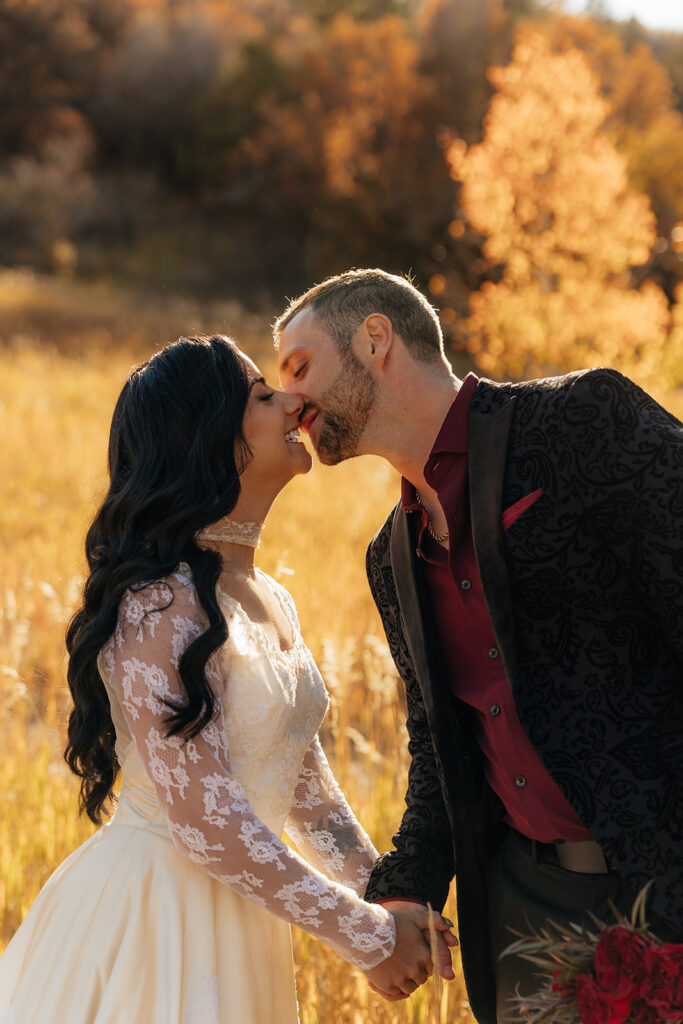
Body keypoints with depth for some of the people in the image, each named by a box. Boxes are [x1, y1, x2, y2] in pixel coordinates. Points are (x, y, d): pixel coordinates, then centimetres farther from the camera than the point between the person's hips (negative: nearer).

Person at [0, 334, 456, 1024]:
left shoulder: (270, 603, 8)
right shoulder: (160, 602, -20)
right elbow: (206, 823, -23)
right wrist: (369, 937, -16)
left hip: (237, 919, 8)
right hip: (155, 911, -8)